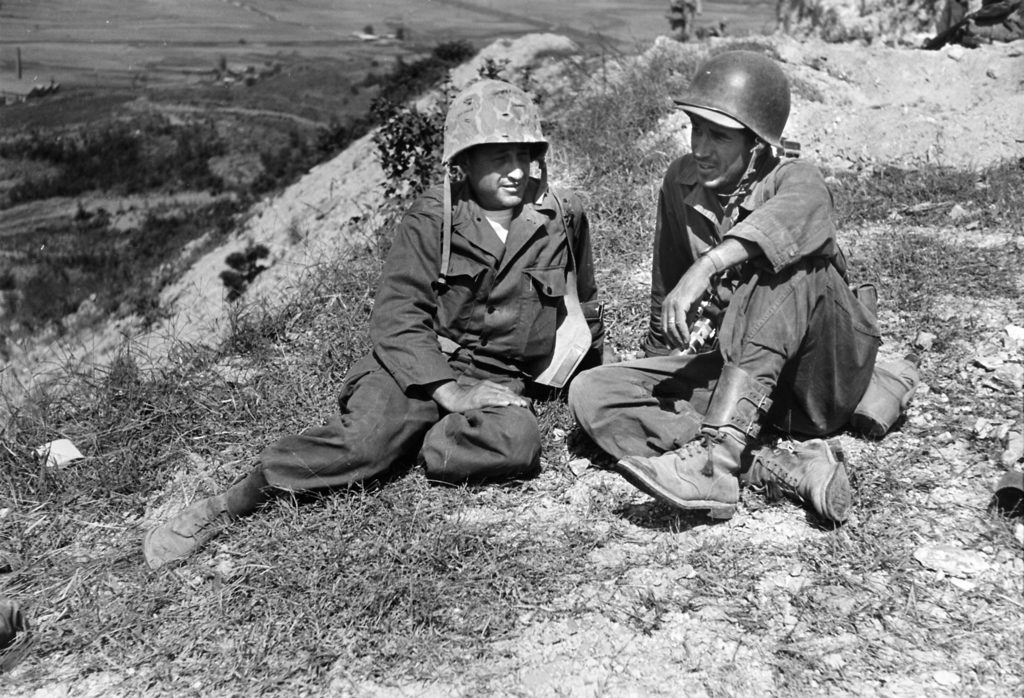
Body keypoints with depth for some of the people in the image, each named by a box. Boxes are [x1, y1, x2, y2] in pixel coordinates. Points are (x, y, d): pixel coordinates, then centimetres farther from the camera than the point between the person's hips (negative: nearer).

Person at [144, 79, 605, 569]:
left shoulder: (563, 217, 2)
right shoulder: (431, 220, -5)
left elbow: (584, 308, 19)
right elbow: (396, 318, -10)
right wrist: (447, 390, -23)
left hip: (502, 382, 2)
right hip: (421, 365, -2)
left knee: (517, 442, -33)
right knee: (368, 435, -31)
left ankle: (401, 443, -14)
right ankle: (233, 501, -17)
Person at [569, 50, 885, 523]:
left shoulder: (796, 181, -11)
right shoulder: (682, 182, 4)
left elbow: (780, 221, -39)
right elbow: (667, 285, 16)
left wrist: (707, 267, -51)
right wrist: (661, 362, 19)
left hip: (813, 382, -5)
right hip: (724, 370, 5)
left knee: (786, 263, -33)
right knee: (591, 393, -16)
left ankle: (718, 452, -42)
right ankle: (786, 468, -32)